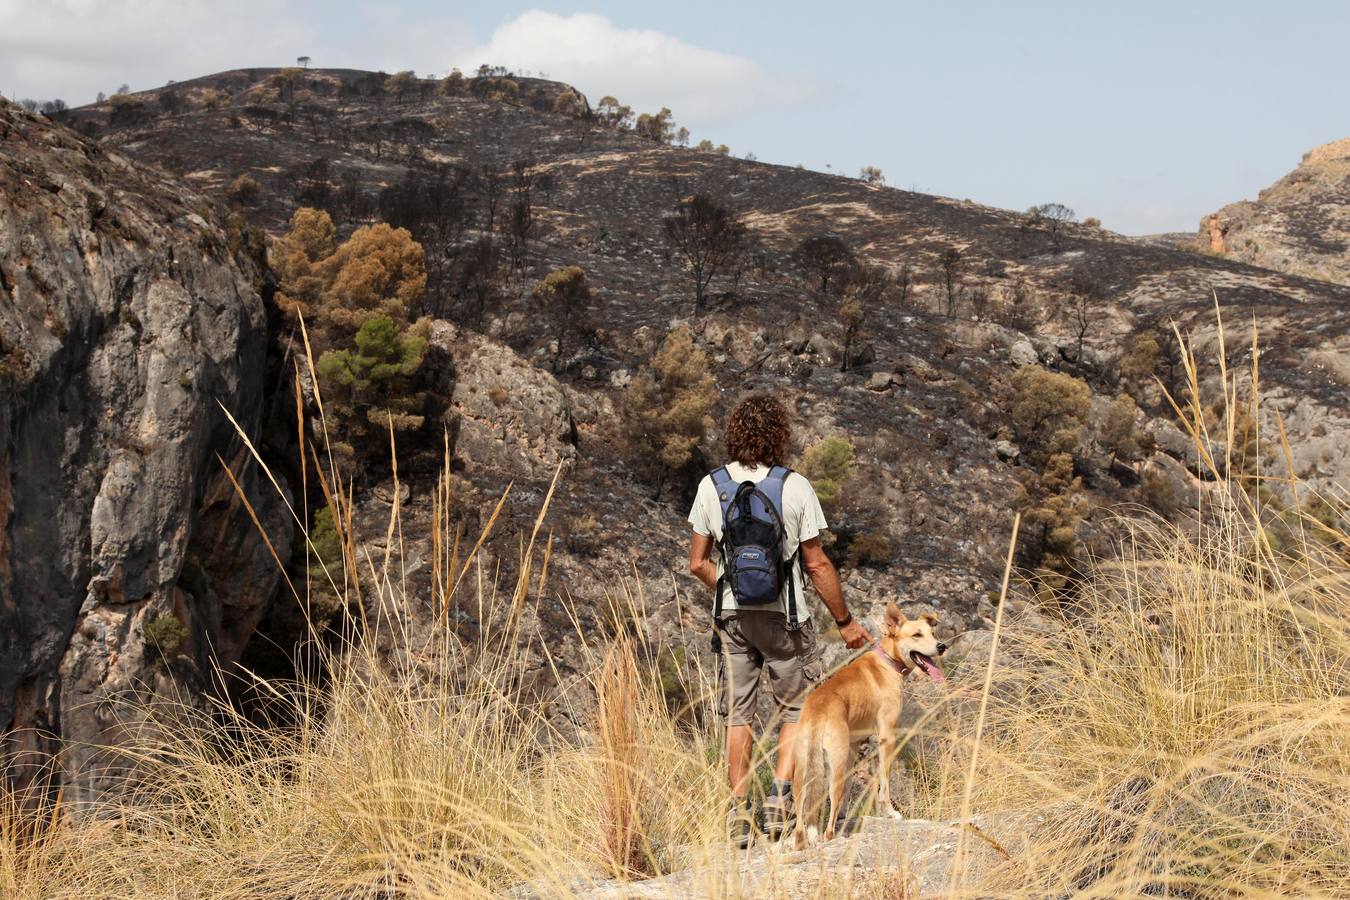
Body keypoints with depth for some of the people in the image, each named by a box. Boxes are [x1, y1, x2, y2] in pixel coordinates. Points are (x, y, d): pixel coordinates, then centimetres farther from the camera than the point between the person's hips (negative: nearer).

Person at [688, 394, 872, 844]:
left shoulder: (711, 486, -2)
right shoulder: (795, 487, -10)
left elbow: (698, 563, 2)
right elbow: (817, 564, -8)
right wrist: (845, 621, 2)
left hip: (731, 615, 3)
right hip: (784, 616, -2)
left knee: (738, 715, 11)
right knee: (797, 708, 14)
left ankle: (740, 814, 12)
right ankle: (779, 798, -1)